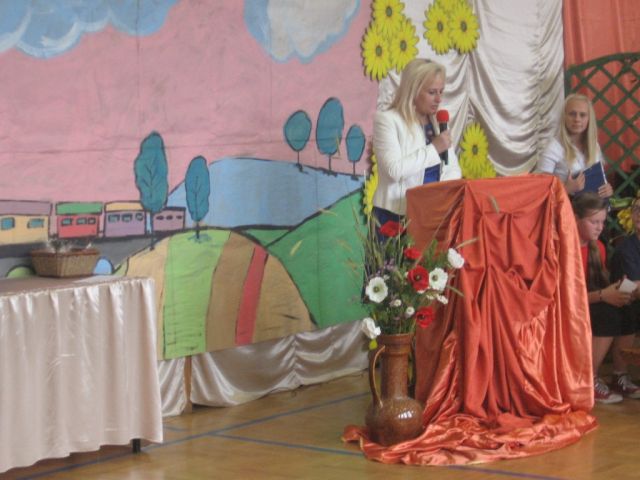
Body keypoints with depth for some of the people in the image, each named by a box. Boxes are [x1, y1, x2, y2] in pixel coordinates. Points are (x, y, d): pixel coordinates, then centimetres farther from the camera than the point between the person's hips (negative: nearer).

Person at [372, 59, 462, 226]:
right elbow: (394, 170, -17)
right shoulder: (387, 120, -4)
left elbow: (453, 169, 15)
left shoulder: (438, 122, 16)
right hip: (396, 216, -6)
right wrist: (434, 148, -12)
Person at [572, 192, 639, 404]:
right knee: (609, 315, -30)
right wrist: (602, 295, -29)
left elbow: (601, 283, 7)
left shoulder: (598, 247, 5)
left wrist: (616, 291, -15)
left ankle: (620, 375, -8)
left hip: (593, 307, 7)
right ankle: (590, 381, -21)